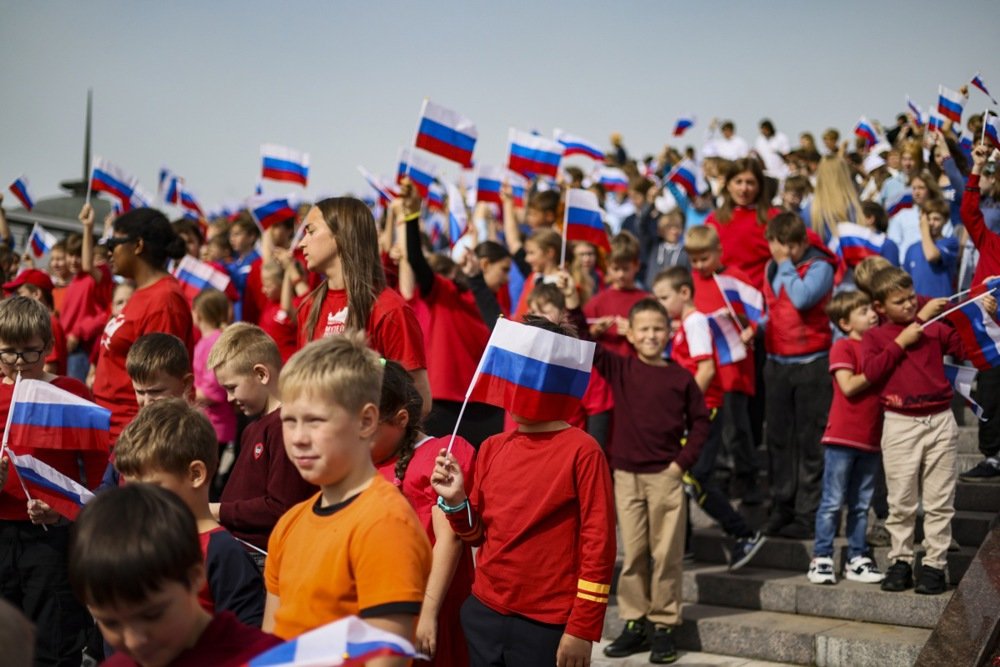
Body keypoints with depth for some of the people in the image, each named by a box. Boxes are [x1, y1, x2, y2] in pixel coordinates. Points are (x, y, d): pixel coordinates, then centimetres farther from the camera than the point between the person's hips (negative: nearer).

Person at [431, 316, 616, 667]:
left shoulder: (581, 451, -11)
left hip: (548, 626, -5)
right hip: (483, 615, 5)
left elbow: (598, 543, -11)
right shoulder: (492, 448, 6)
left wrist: (582, 629, -11)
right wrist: (455, 501, -5)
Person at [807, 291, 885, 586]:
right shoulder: (843, 347, -5)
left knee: (861, 504, 11)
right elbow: (848, 386, -17)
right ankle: (821, 559, 4)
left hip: (871, 439, 6)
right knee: (833, 502, -2)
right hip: (842, 438, -6)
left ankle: (857, 560, 18)